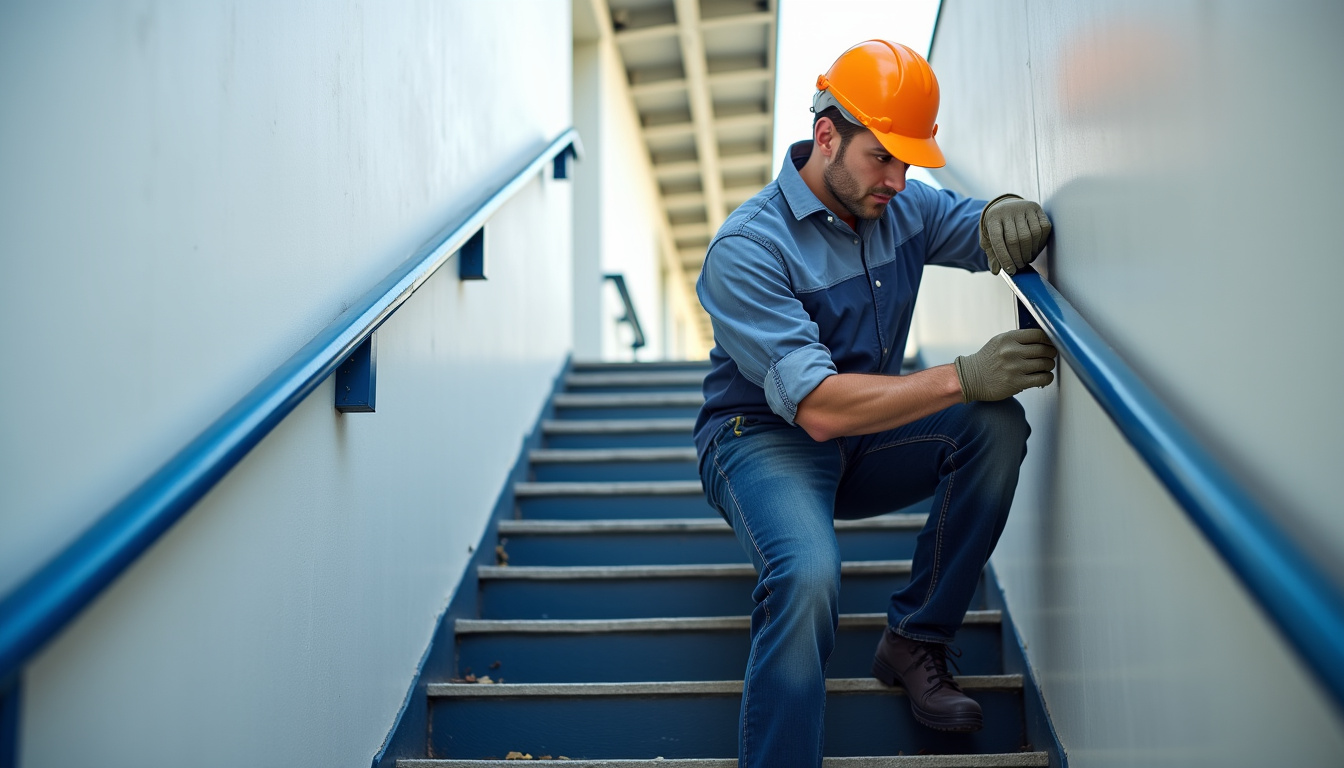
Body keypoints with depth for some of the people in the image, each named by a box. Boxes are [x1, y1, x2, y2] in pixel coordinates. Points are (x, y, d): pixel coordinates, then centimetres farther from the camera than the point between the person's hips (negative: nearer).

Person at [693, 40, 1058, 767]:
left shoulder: (904, 208, 0)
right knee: (809, 577, -37)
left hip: (866, 443, 7)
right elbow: (819, 407, -29)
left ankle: (914, 643, -9)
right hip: (765, 440, -6)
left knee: (997, 427, -20)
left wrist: (1007, 212, -20)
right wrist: (962, 377, -35)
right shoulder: (748, 248, -21)